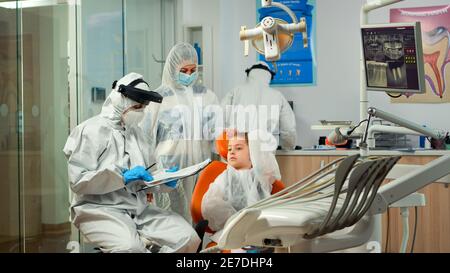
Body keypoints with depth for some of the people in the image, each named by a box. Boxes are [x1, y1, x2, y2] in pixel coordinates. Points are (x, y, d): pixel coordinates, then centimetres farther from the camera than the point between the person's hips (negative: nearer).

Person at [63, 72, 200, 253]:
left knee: (188, 238, -12)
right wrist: (123, 177, -17)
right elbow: (78, 182, -13)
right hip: (99, 209, -6)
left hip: (139, 209, 6)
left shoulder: (138, 133, 16)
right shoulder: (91, 130, -5)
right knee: (129, 247, -35)